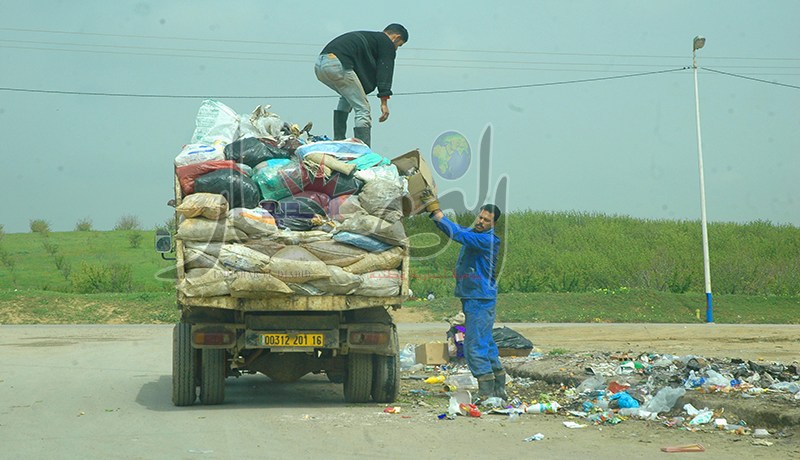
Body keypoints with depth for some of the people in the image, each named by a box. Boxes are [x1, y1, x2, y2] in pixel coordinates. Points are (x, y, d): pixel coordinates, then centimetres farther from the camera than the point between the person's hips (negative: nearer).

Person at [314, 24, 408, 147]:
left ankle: (338, 142, 28)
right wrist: (384, 102, -4)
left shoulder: (367, 37, 38)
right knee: (363, 109, -2)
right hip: (337, 64, -9)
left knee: (347, 97, 33)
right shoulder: (387, 43, 12)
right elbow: (384, 71, 0)